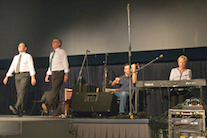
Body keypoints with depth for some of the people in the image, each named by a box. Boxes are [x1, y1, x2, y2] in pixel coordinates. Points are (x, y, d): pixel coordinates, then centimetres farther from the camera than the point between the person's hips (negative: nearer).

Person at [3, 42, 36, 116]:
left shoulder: (28, 56, 2)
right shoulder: (16, 57, 19)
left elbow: (31, 67, -8)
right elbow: (11, 68, 18)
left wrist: (33, 78, -19)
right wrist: (6, 77, 10)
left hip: (25, 75, -6)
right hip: (17, 76, 6)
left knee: (21, 92, -21)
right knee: (18, 94, 1)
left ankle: (16, 108, -37)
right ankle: (20, 112, 1)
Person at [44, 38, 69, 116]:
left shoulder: (62, 52, 1)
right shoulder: (52, 54, 22)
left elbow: (65, 63, -6)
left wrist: (66, 74, -15)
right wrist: (47, 75, 15)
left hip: (59, 72, -8)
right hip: (53, 73, 8)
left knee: (55, 90, -18)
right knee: (56, 92, 2)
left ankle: (48, 105, -29)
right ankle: (59, 111, 2)